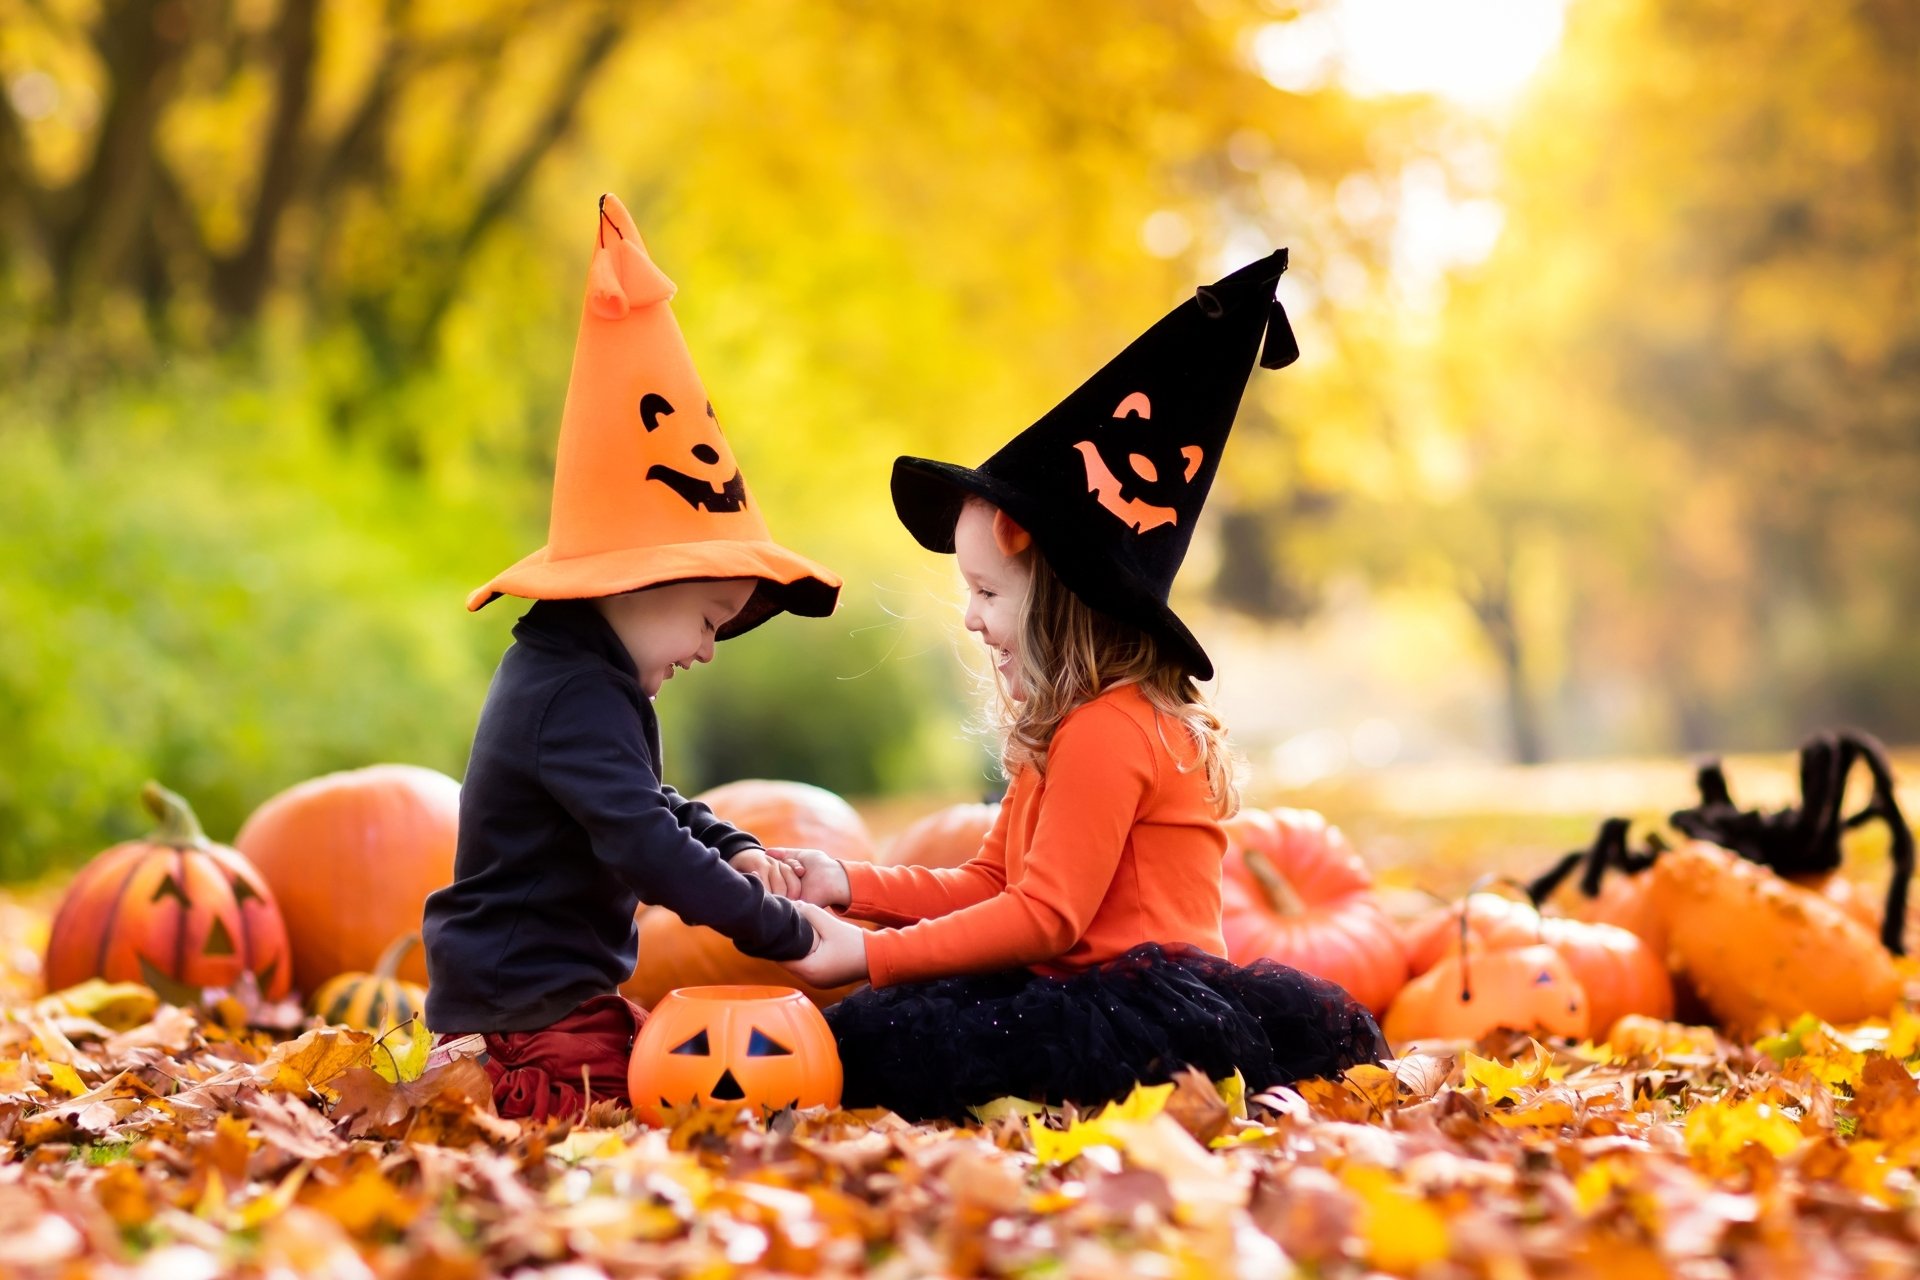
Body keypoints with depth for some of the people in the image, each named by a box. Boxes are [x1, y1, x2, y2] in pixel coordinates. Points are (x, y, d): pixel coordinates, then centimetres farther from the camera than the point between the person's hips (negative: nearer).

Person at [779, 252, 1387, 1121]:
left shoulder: (1105, 732, -14)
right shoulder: (1065, 732, 20)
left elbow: (1046, 916, -16)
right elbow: (992, 885, 23)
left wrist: (871, 955, -14)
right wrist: (853, 886, 12)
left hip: (1143, 1005, -11)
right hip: (1081, 986, 11)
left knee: (886, 1048, -26)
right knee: (869, 1026, 0)